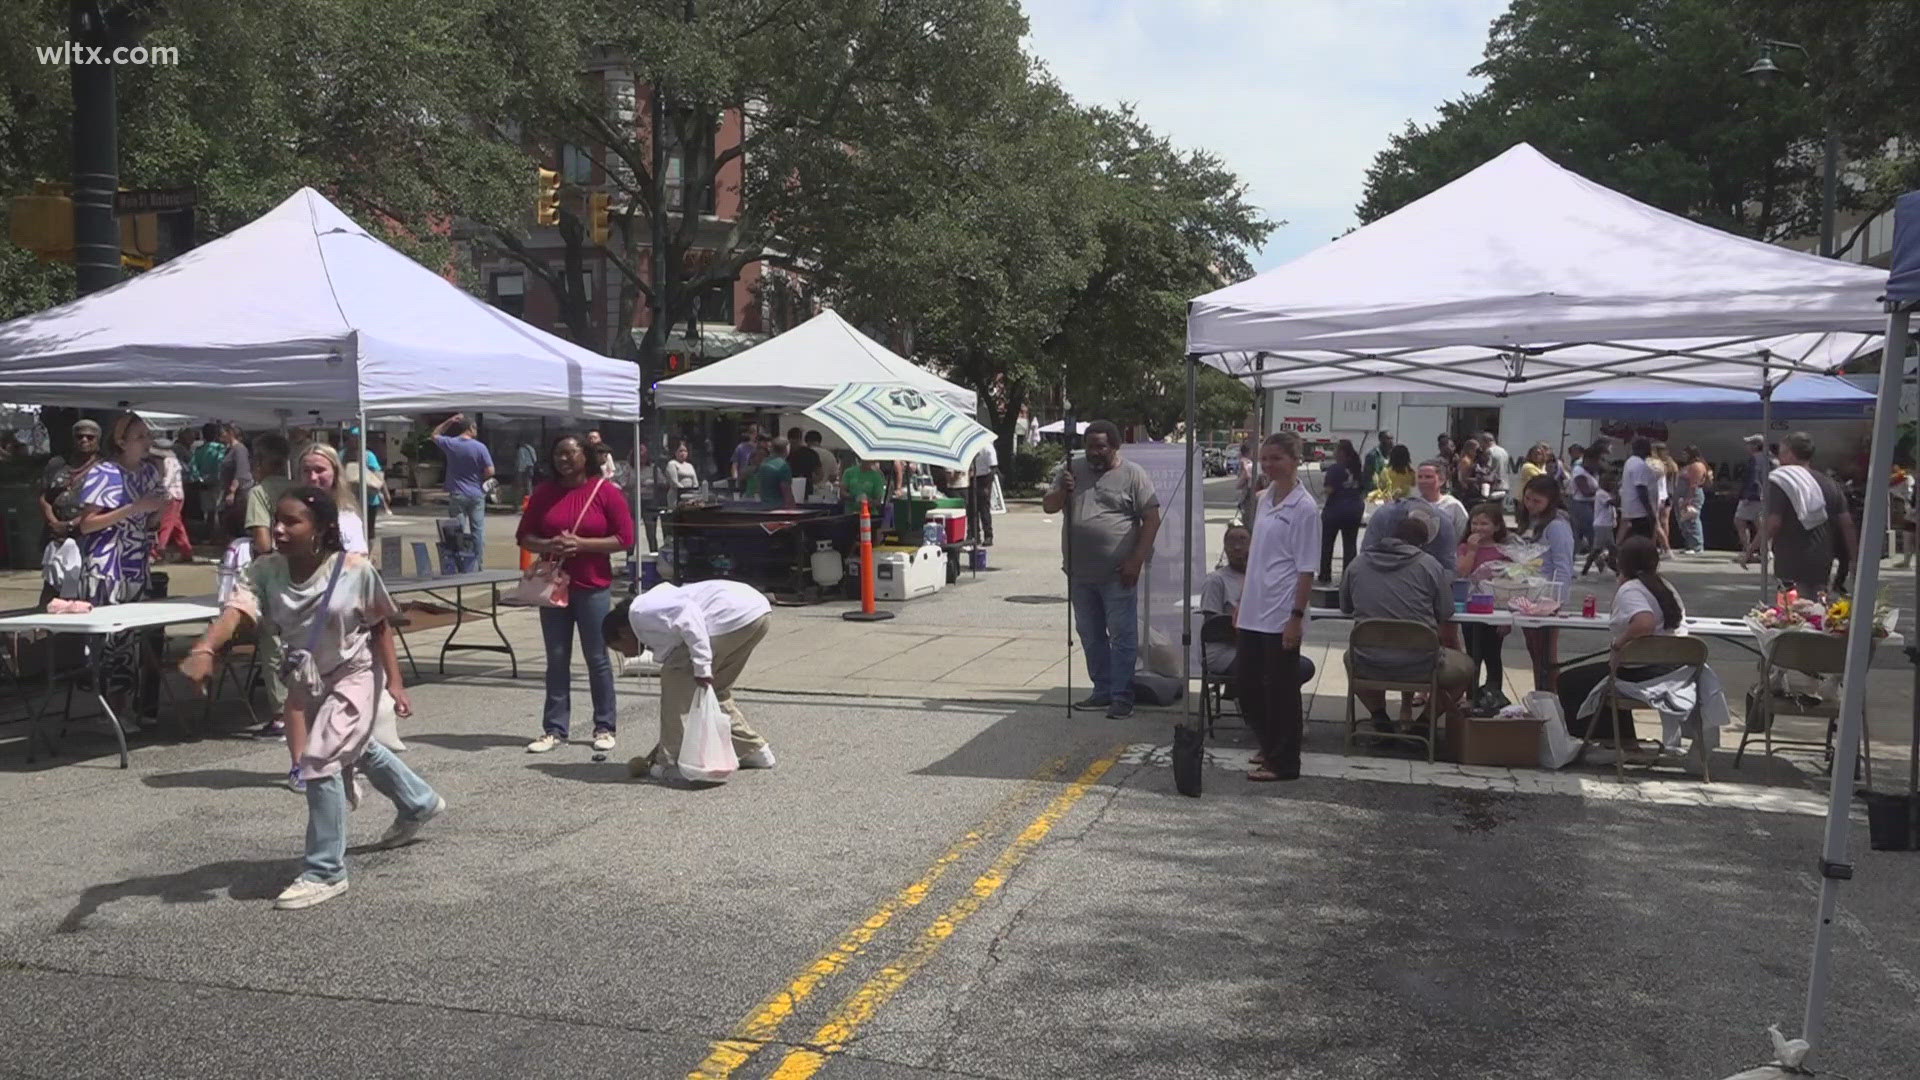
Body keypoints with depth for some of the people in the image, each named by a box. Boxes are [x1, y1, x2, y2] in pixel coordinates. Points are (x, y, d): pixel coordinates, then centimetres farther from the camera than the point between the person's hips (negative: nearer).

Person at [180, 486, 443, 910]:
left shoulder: (355, 570, -26)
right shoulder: (265, 571, -20)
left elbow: (380, 626, -14)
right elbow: (236, 609, -37)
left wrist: (394, 682, -15)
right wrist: (204, 650, -56)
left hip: (356, 674, -6)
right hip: (308, 679, 6)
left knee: (319, 761, -18)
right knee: (355, 749, 27)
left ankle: (325, 872, -2)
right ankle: (420, 803, 56)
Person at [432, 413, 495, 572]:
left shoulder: (450, 444, -3)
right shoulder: (480, 447, -8)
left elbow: (435, 435, 19)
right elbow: (490, 472, -10)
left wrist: (449, 421, 12)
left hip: (457, 495, 1)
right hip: (476, 494, -1)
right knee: (478, 530, 6)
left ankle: (463, 568, 3)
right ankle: (478, 566, 7)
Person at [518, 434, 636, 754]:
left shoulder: (606, 491, -5)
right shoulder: (544, 492, 6)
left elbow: (625, 538, -8)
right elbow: (524, 536, 9)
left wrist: (581, 544, -17)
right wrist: (547, 545, -12)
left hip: (593, 587, -3)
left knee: (597, 659, 3)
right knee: (556, 660, 7)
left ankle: (604, 727, 14)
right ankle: (554, 729, 14)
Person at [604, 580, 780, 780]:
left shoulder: (640, 613, 3)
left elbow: (688, 614, -17)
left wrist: (701, 666, -19)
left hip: (736, 614, -10)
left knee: (675, 678, 1)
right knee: (715, 689, 25)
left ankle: (668, 763, 5)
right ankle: (755, 750, 30)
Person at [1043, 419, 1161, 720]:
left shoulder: (1133, 475, -4)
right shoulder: (1072, 470, 8)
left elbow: (1152, 520, -7)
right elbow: (1048, 506, 9)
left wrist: (1136, 560, -14)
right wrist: (1062, 490, -13)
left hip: (1117, 574, -5)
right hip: (1080, 573, 5)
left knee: (1122, 636, -1)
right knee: (1091, 636, 13)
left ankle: (1122, 696, 5)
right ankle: (1102, 690, 25)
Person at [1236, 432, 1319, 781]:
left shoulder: (1304, 508, -11)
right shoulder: (1264, 500, 11)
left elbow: (1306, 570, -13)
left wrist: (1296, 616, -17)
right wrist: (1242, 603, 17)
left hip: (1280, 617, -8)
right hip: (1254, 613, 8)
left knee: (1280, 689, 1)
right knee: (1247, 684, 14)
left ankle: (1282, 762, 13)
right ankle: (1270, 748, 31)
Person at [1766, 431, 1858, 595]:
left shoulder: (1779, 483, -9)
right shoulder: (1829, 483, 12)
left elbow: (1773, 523, -16)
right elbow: (1847, 523, 10)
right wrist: (1854, 558, 17)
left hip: (1791, 565, -6)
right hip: (1822, 564, 6)